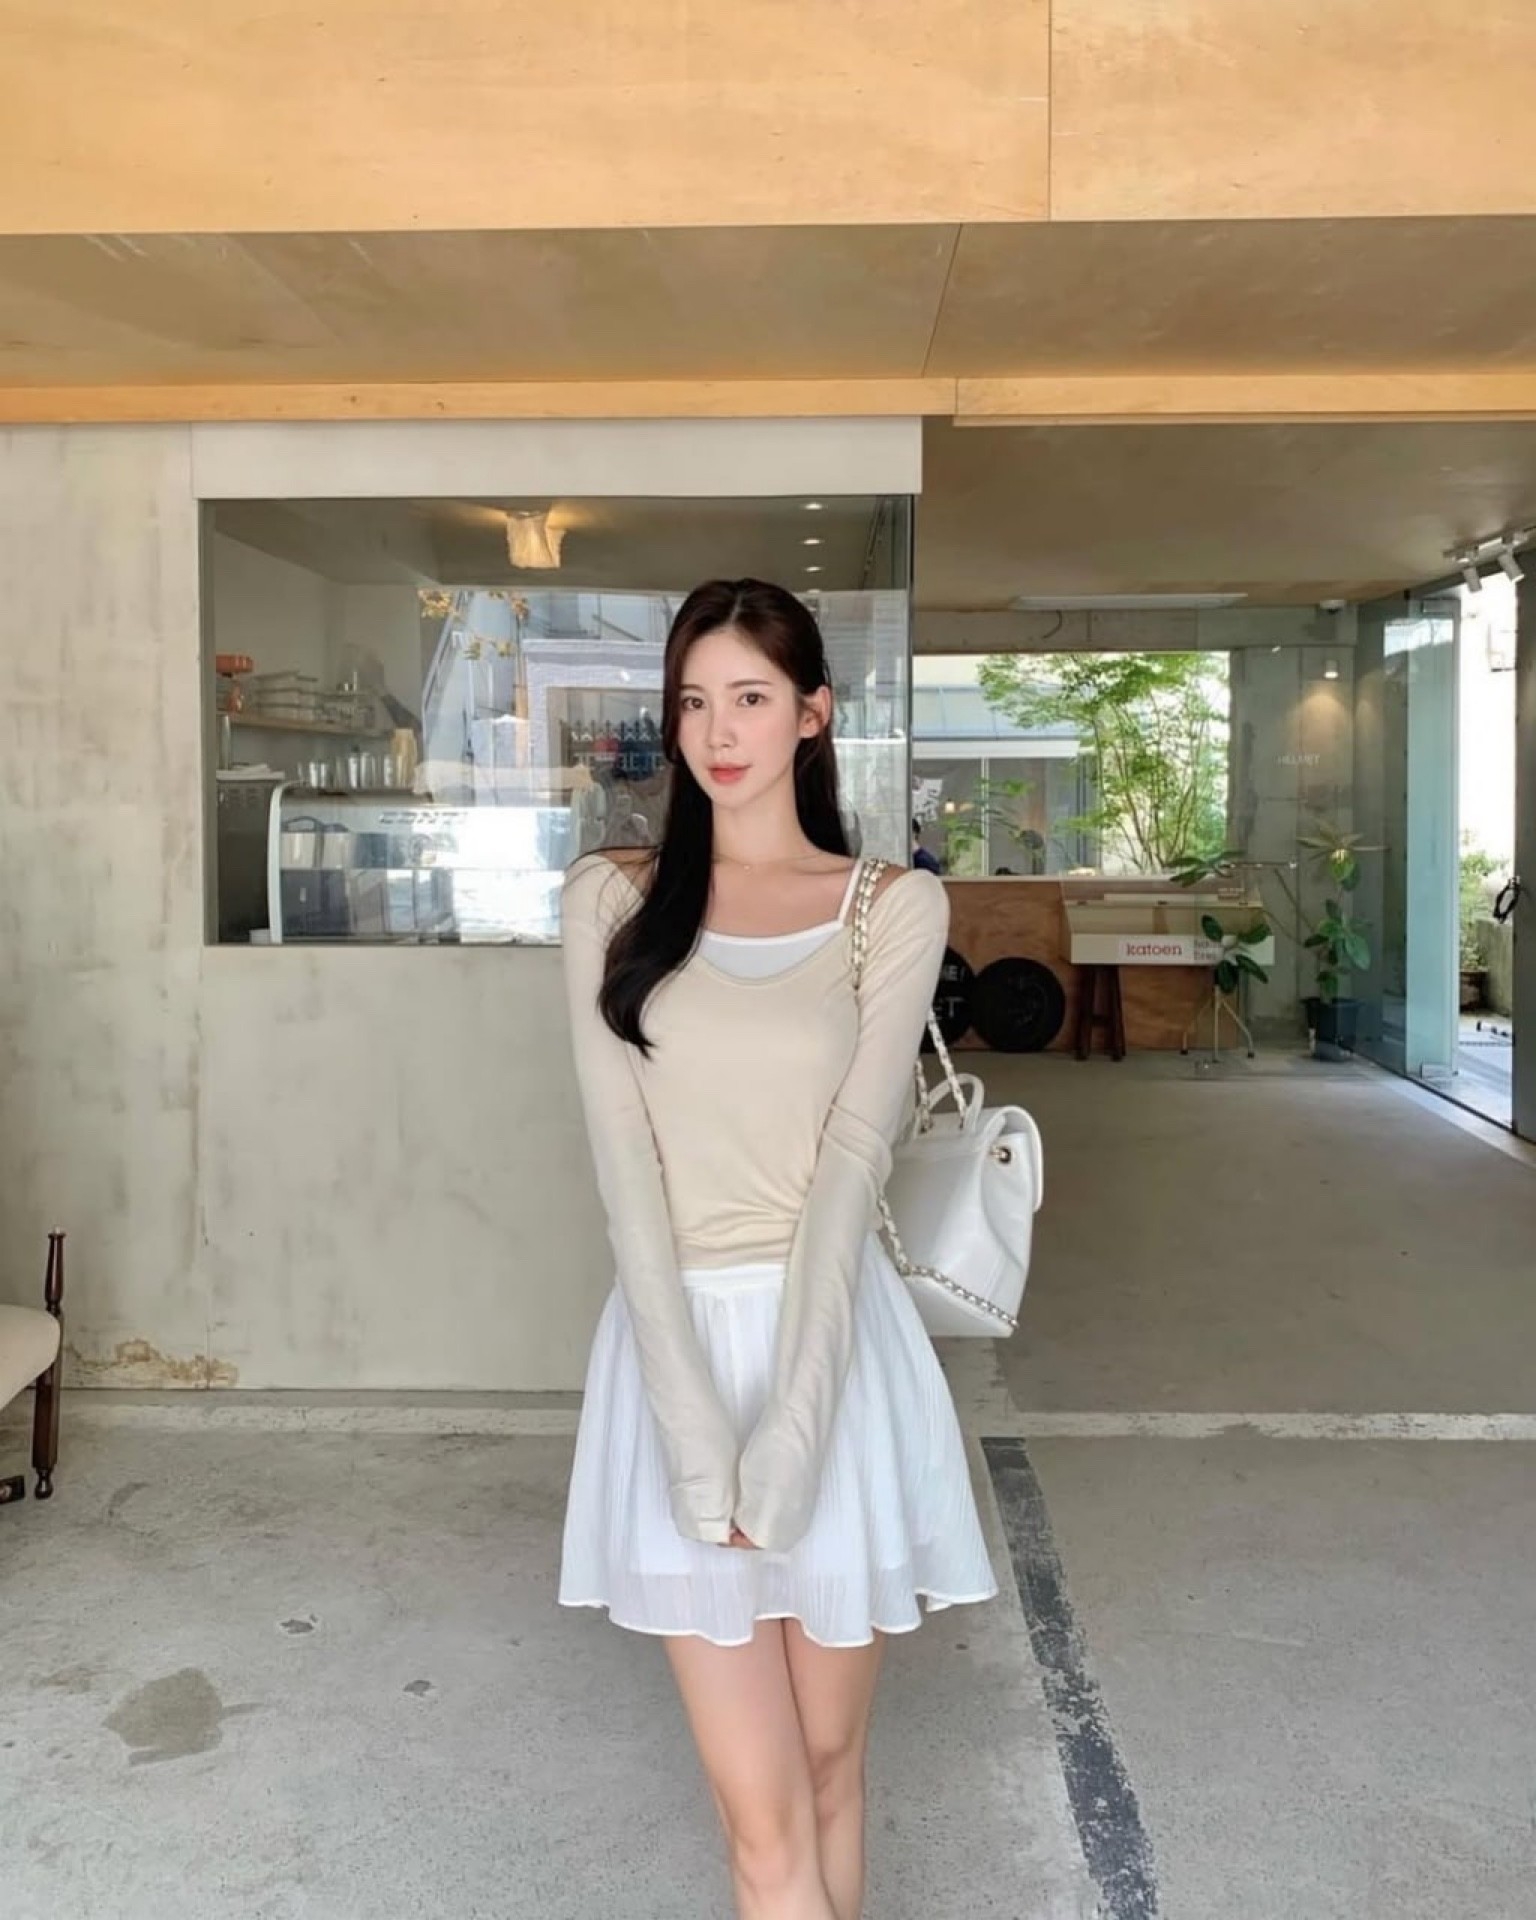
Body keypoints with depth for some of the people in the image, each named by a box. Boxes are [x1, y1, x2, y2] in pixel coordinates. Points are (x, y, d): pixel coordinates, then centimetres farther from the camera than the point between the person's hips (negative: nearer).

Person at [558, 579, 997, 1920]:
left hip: (836, 1344, 0)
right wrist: (699, 1430, -14)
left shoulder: (895, 906, 0)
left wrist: (790, 1427, -17)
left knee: (829, 1763, 15)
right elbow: (625, 1162, -7)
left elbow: (852, 1157, -9)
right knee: (762, 1812, 3)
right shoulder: (612, 900, 1)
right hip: (677, 1345, 0)